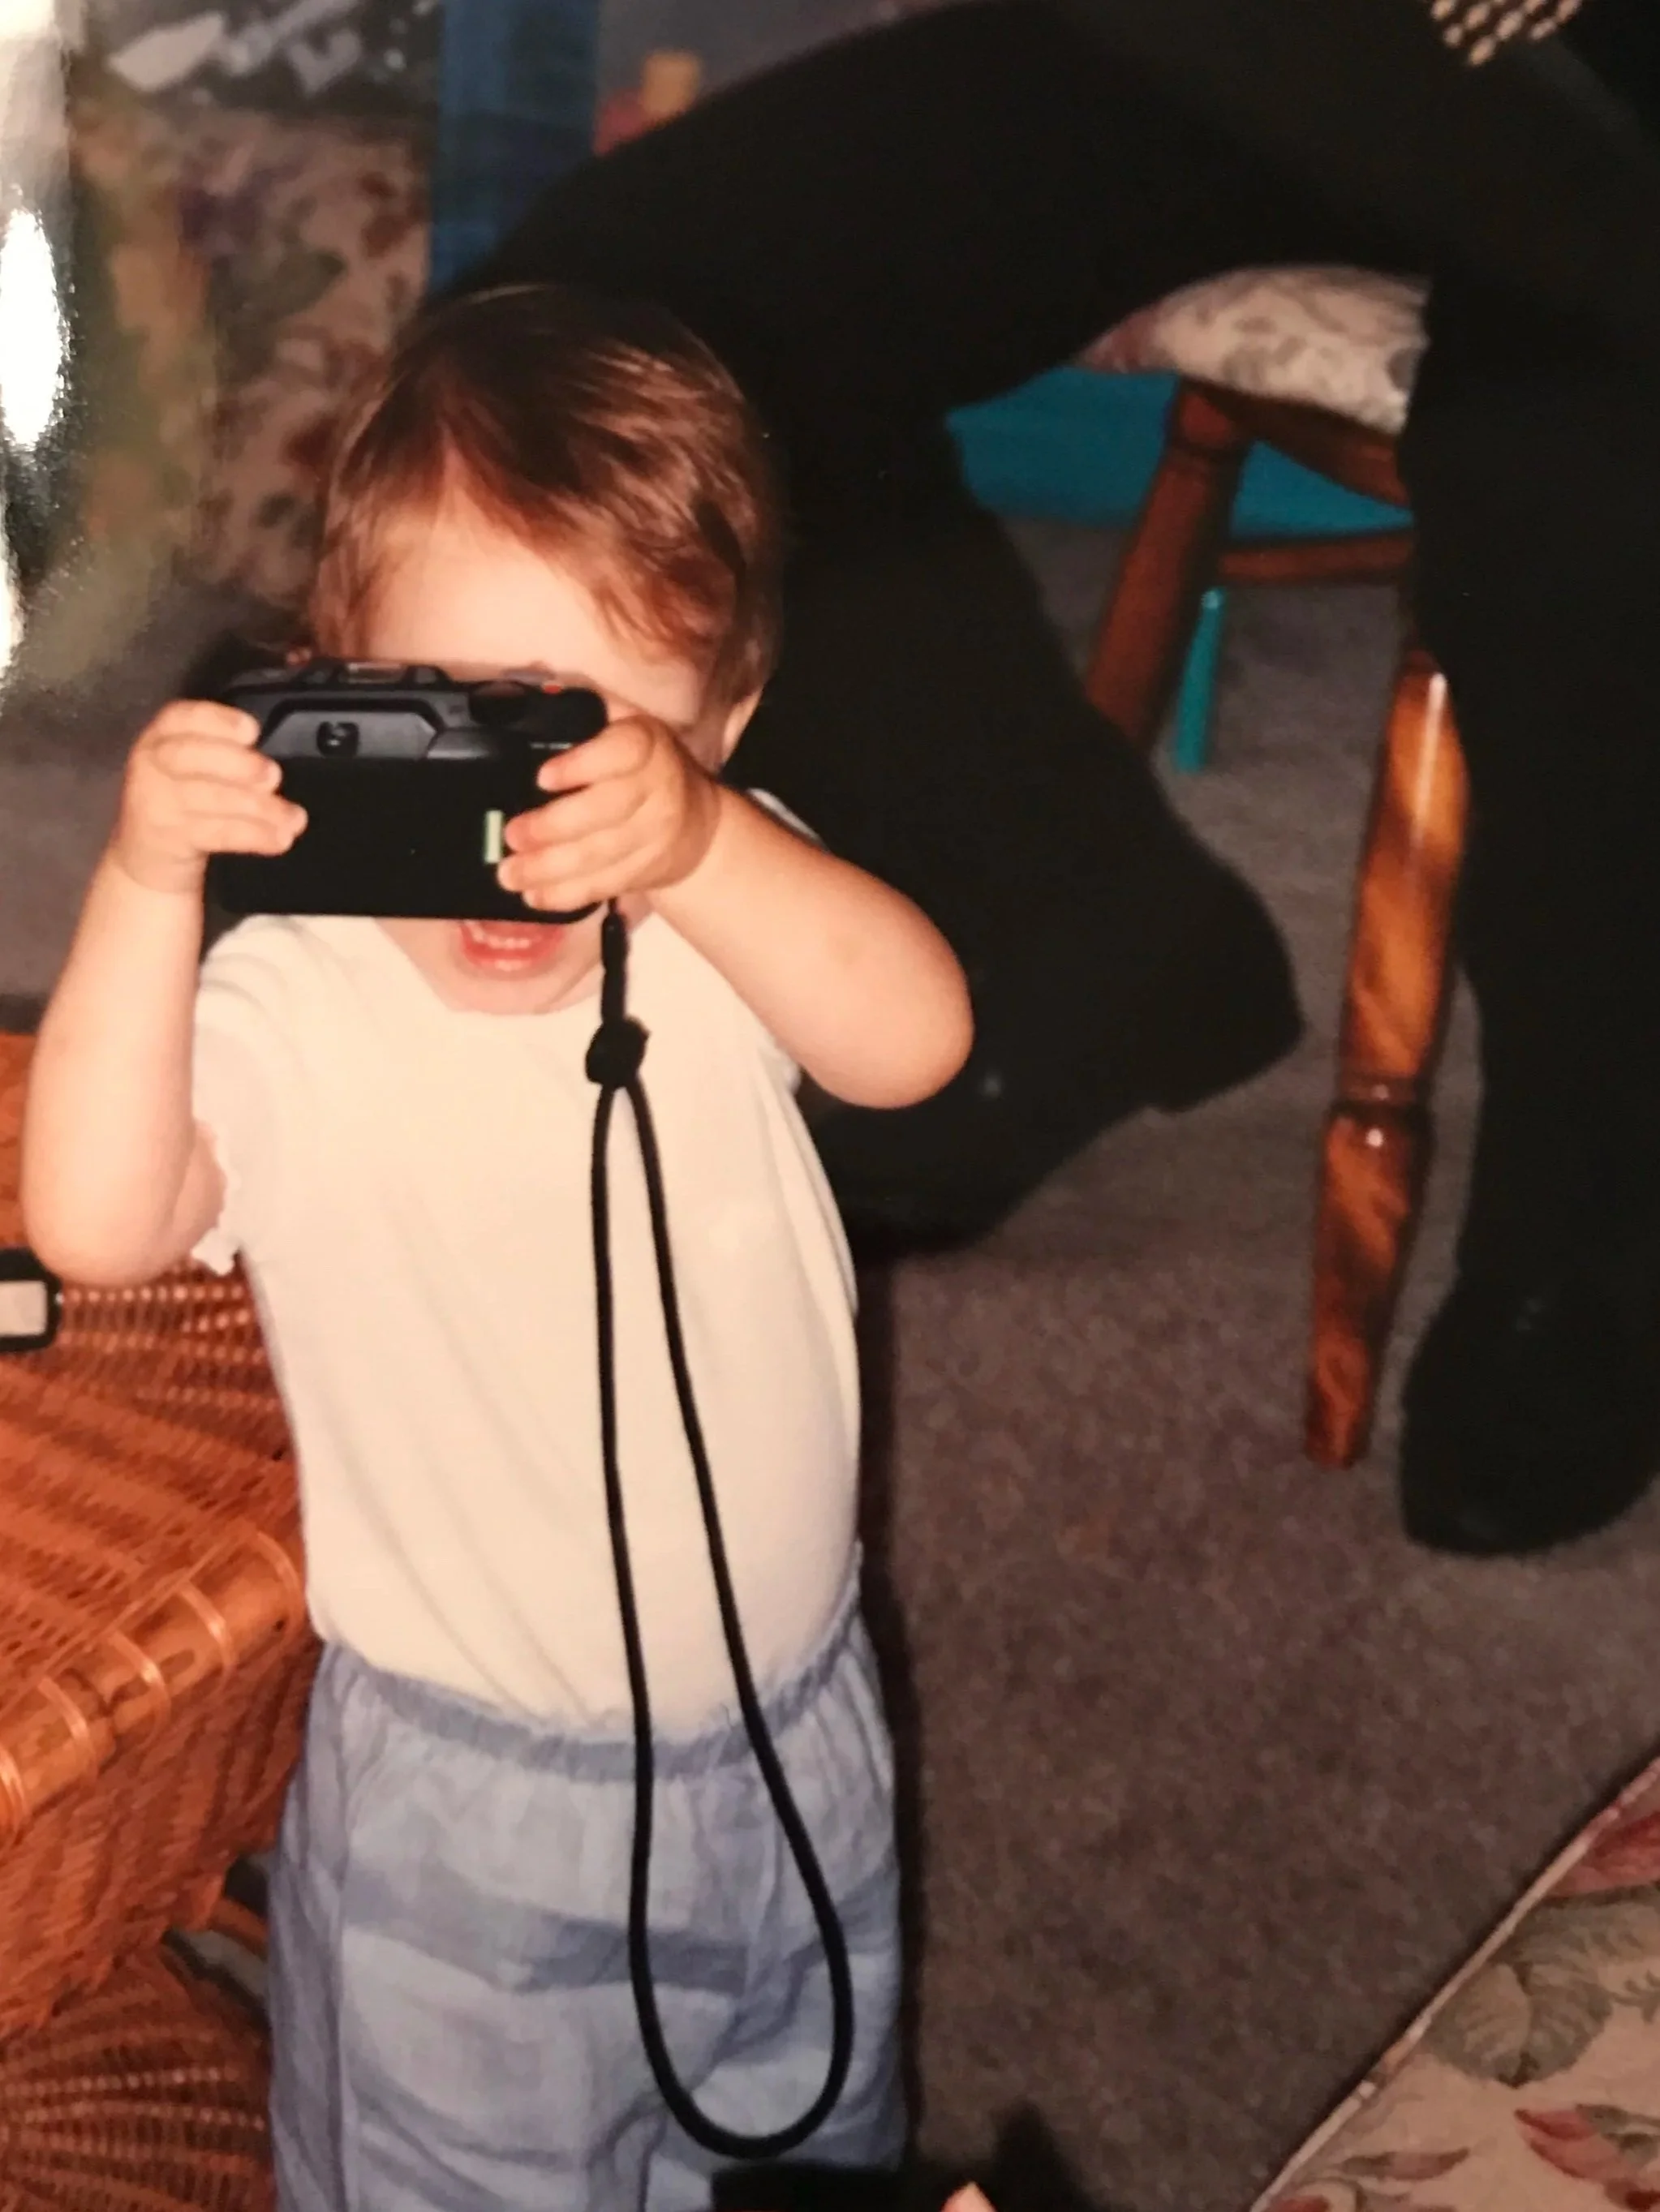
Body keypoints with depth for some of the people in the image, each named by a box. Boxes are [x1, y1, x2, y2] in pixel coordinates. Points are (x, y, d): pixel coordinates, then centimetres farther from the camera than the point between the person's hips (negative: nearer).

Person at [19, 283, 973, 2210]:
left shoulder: (729, 912, -11)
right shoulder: (292, 1007, -21)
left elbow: (916, 1040, -30)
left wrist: (700, 840, -46)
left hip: (795, 1733, 4)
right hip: (470, 1806, -3)